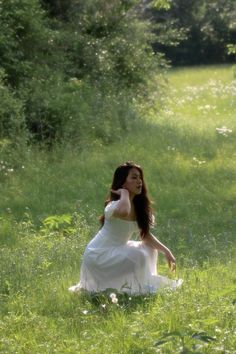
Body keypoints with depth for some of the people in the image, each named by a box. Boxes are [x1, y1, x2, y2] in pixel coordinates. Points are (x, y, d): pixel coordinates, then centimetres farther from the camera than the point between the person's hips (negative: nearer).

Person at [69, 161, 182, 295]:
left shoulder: (138, 206, 3)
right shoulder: (115, 205, -24)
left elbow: (146, 235, 11)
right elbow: (123, 212, -50)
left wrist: (166, 251, 1)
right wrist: (124, 193, -31)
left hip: (116, 251, 9)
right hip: (98, 254, -9)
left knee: (150, 249, 13)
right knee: (138, 256, -26)